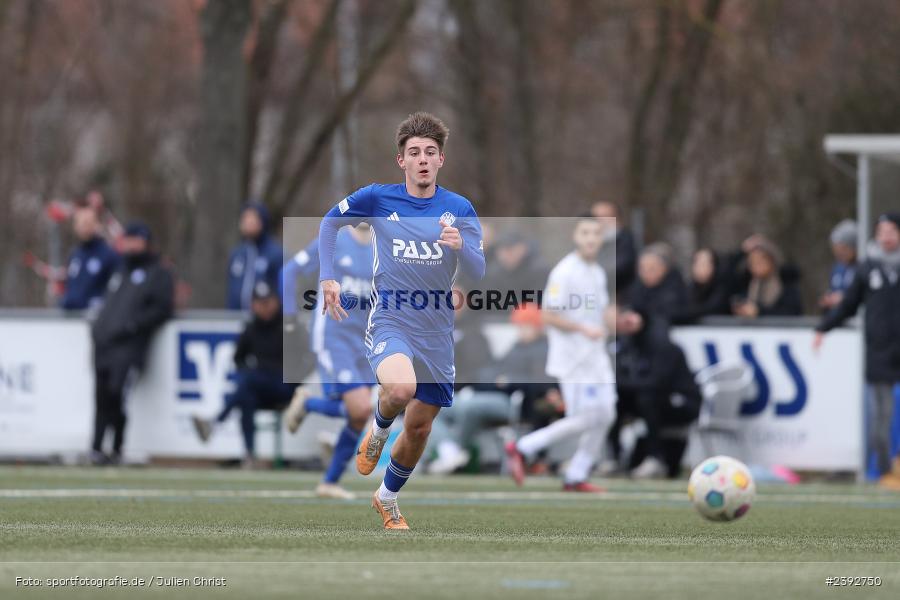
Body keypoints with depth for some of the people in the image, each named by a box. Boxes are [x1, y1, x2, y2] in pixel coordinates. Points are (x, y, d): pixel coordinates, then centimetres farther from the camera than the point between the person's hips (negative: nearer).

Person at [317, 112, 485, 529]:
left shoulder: (459, 209, -1)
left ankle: (387, 500, 37)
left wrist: (460, 246, -28)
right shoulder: (377, 198, -4)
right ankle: (377, 432, 1)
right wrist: (327, 277, 1)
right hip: (390, 322, -3)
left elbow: (476, 274, -7)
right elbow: (329, 223, 12)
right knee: (401, 388, -35)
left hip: (436, 332, 3)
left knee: (419, 429, 11)